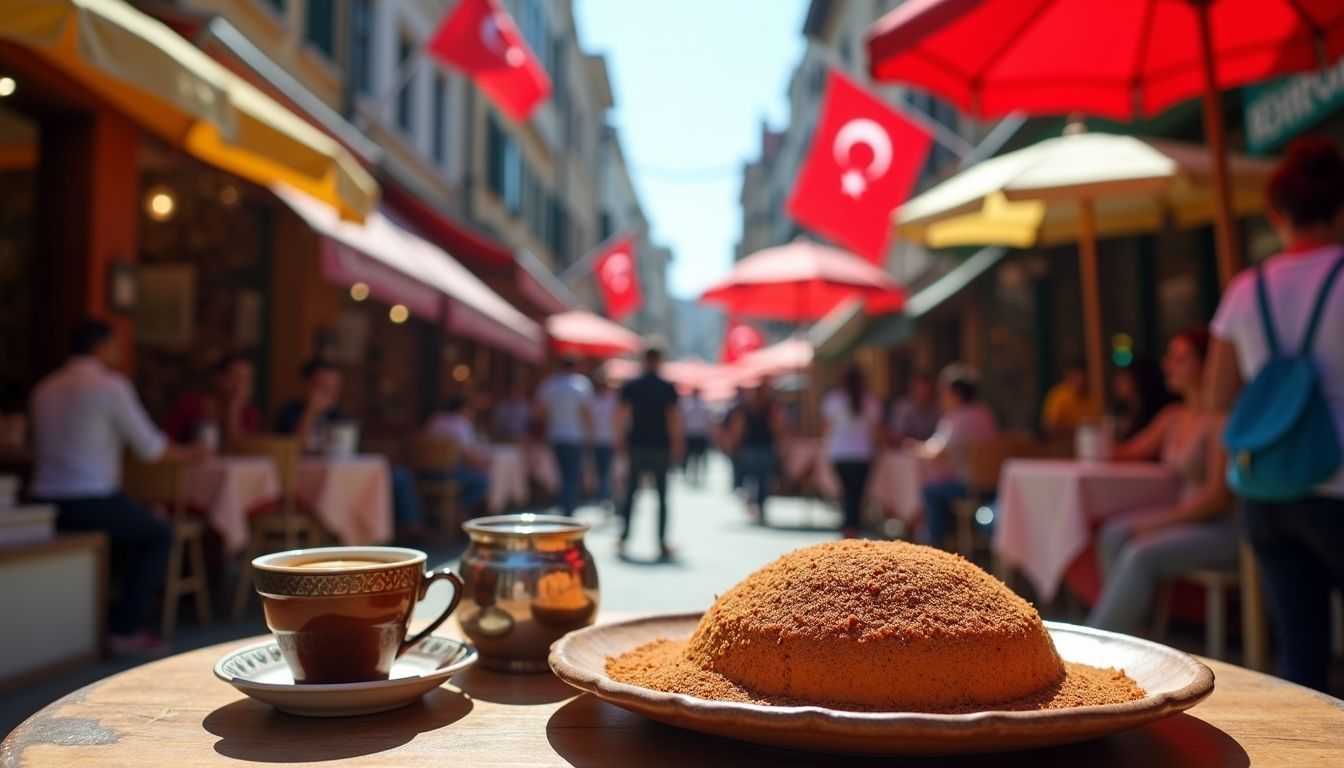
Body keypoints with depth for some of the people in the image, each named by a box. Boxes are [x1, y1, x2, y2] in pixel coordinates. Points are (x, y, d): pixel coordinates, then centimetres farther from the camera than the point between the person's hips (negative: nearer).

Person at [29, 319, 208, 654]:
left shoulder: (44, 389, 11)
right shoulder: (110, 384, -8)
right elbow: (150, 447, -8)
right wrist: (189, 453, 10)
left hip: (45, 505, 7)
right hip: (91, 504, -7)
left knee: (135, 524, 29)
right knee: (159, 534, 15)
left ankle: (114, 614, 30)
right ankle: (125, 629, 9)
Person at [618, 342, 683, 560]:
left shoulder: (630, 386, 2)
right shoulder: (668, 387, -4)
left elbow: (623, 415, 1)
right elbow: (673, 418, -5)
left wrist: (623, 439, 11)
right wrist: (677, 445, 2)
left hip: (637, 444, 2)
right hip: (660, 446, -2)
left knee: (631, 492, 13)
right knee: (662, 495, 3)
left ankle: (624, 537, 14)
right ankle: (662, 545, 2)